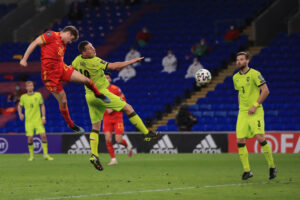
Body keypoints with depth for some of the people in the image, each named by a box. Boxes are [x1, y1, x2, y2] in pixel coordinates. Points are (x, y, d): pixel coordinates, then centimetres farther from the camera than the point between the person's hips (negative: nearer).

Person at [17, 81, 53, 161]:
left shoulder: (38, 95, 2)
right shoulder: (23, 97, 1)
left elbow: (42, 106, 9)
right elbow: (19, 106, 16)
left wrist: (43, 117, 0)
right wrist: (20, 114, -2)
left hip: (38, 120, 0)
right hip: (28, 121, 0)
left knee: (43, 135, -11)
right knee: (30, 138, -5)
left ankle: (46, 155, -4)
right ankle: (31, 155, 13)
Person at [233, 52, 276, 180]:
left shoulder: (254, 74, -7)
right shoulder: (236, 77, 13)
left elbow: (265, 91, -9)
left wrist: (255, 105, -14)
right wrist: (240, 106, 14)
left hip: (255, 112, -6)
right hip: (242, 112, 6)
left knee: (260, 138, -17)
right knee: (240, 141, -3)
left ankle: (272, 167, -2)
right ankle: (247, 171, 6)